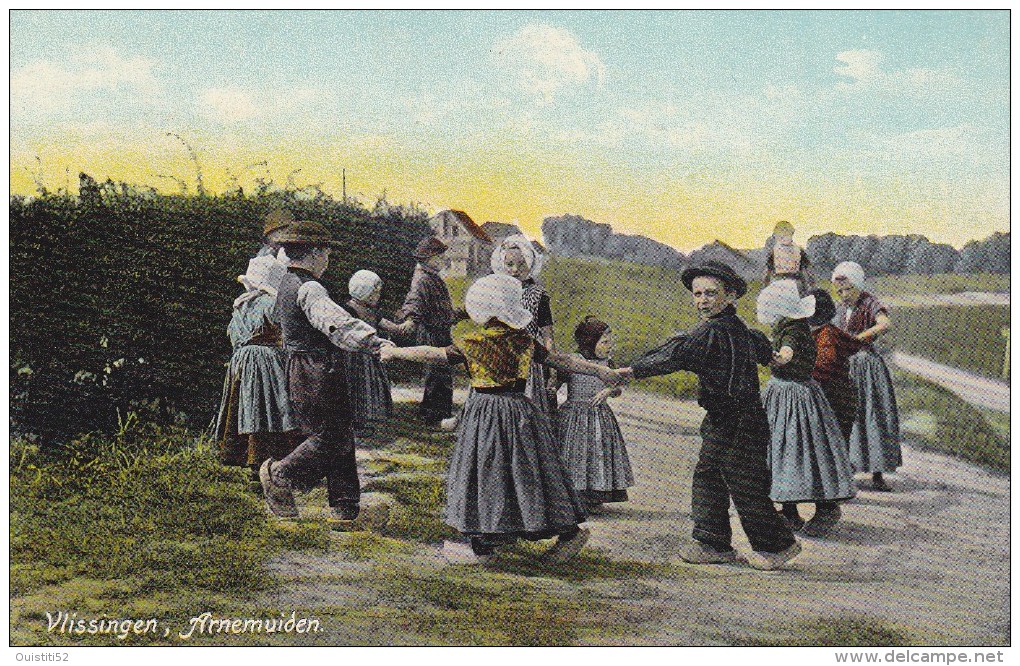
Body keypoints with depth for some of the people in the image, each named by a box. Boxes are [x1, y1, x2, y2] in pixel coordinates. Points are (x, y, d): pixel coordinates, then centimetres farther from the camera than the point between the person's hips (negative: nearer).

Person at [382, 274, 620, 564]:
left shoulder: (475, 343, -12)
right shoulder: (523, 339, 3)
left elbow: (432, 354, -7)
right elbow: (562, 359, 7)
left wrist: (394, 352, 6)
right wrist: (600, 370, 17)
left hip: (488, 415, -5)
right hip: (519, 408, 6)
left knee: (484, 475, 5)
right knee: (525, 473, 12)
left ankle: (482, 546, 12)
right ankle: (569, 530, 12)